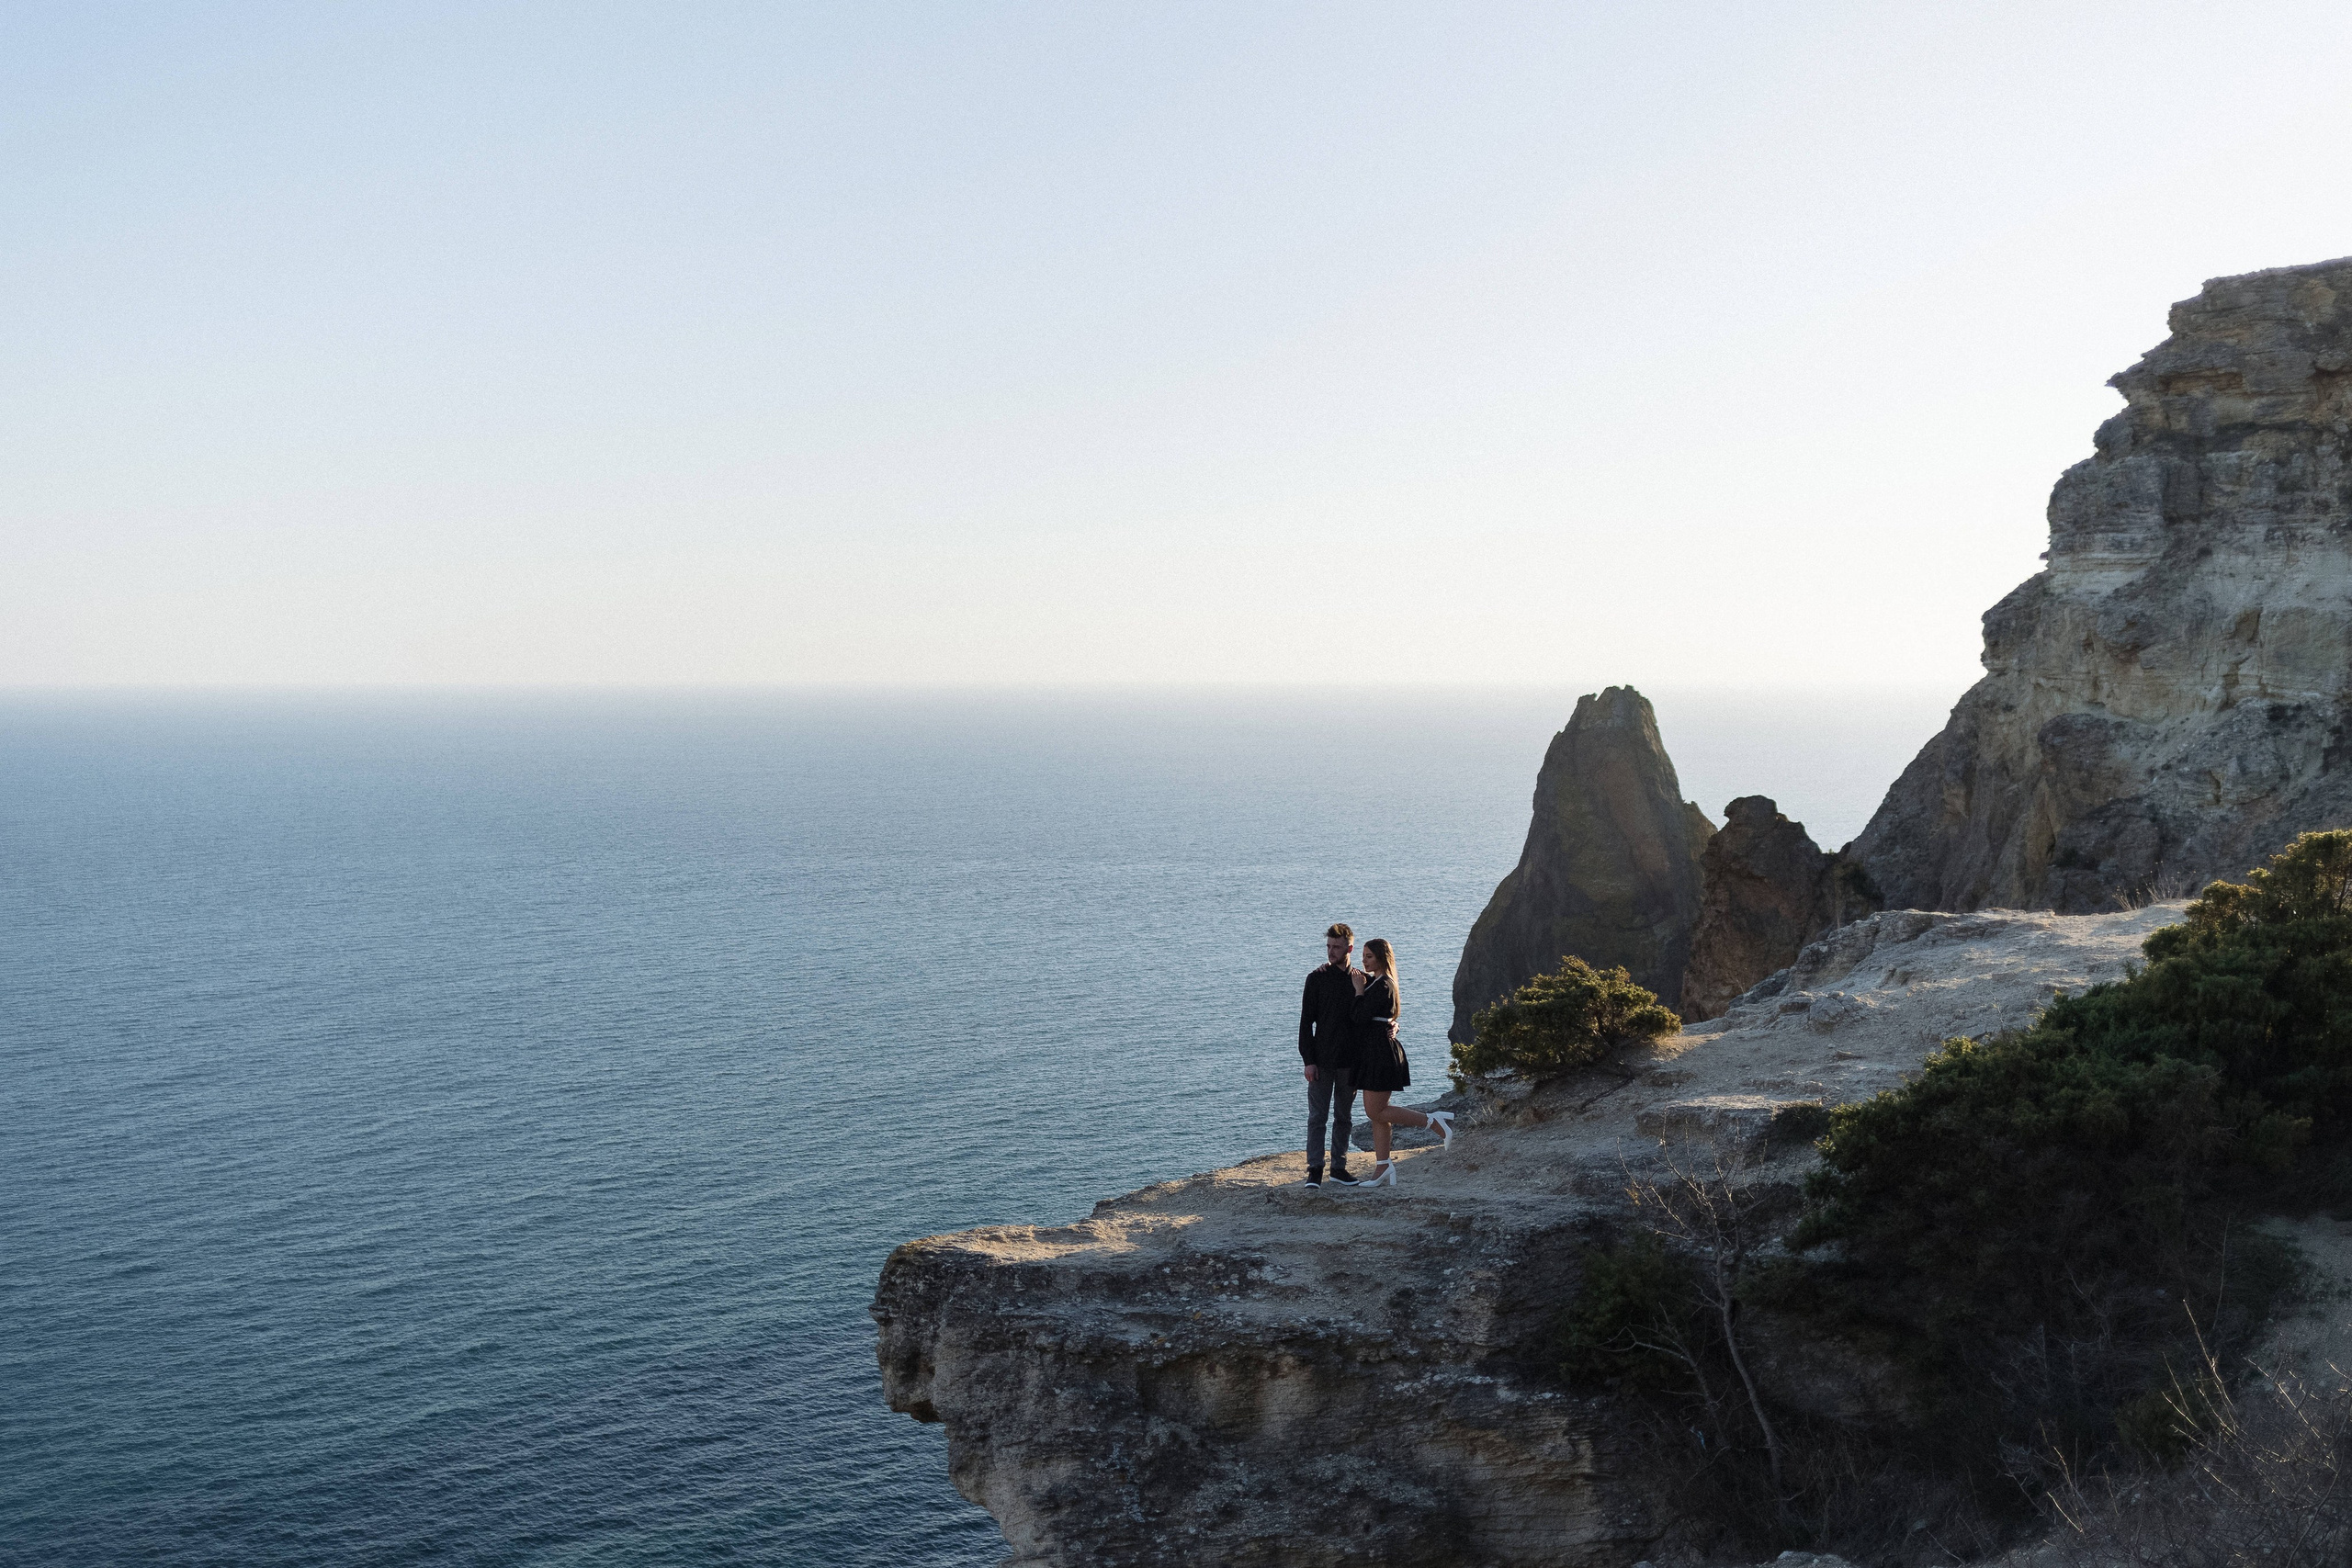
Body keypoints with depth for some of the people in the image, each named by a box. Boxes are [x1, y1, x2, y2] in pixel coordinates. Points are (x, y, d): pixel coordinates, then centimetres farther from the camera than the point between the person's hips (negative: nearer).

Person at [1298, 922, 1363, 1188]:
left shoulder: (1361, 980, 5)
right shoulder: (1317, 979, -1)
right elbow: (1306, 1022, -3)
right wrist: (1308, 1060, -9)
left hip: (1349, 1061, 3)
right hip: (1322, 1061, -2)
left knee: (1343, 1116, 10)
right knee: (1317, 1116, -4)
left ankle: (1339, 1167, 18)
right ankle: (1315, 1170, -1)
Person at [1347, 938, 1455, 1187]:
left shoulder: (1381, 986, -16)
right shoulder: (1372, 980, 14)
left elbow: (1359, 1018, -20)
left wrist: (1359, 990, -10)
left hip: (1380, 1052, -10)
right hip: (1372, 1053, 10)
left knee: (1376, 1112, -7)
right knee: (1376, 1112, 9)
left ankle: (1434, 1121, -5)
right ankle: (1383, 1165, 11)